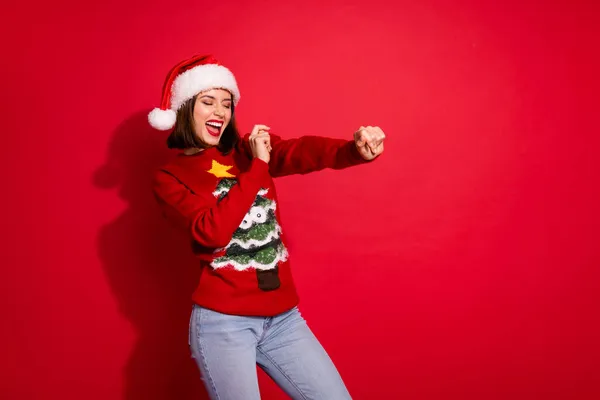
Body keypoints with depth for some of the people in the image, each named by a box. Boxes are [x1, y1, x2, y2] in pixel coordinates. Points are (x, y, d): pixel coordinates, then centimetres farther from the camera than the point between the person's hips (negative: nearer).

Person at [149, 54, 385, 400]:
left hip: (283, 318, 4)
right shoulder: (169, 178, -1)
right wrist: (257, 167, -15)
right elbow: (211, 231, -18)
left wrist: (357, 149, -34)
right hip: (223, 322, -4)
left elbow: (302, 152, -14)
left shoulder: (250, 149, 8)